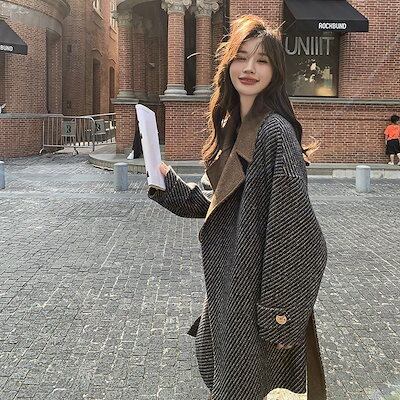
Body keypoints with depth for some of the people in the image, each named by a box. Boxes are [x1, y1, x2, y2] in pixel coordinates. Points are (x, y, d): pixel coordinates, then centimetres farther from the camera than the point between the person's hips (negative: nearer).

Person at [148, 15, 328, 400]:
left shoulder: (275, 131, -19)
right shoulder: (231, 126, 8)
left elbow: (292, 223, -21)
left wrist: (280, 310, -20)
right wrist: (168, 181, 5)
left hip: (258, 279, -8)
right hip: (228, 274, 8)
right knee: (210, 359, 24)